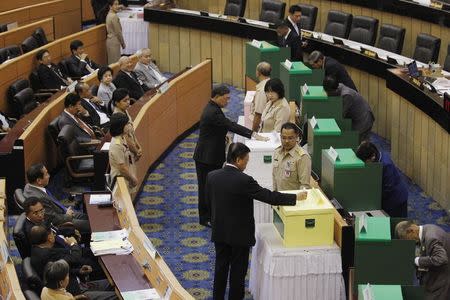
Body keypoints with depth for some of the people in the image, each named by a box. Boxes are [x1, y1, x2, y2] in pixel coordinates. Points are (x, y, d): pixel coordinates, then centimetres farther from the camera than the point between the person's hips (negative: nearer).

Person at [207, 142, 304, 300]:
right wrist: (295, 197, -13)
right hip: (240, 234, -5)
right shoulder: (244, 181, -24)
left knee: (221, 267, 18)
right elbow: (269, 197, -22)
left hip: (219, 232, 5)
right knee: (238, 270, 8)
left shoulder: (212, 176, -6)